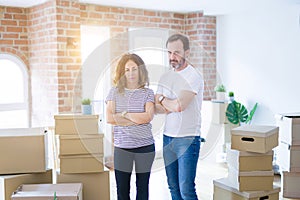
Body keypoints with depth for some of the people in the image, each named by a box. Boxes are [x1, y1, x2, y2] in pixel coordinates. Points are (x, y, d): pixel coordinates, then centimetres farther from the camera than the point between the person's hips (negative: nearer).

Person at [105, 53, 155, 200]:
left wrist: (124, 114, -8)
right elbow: (109, 118, -6)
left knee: (142, 187, 11)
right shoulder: (114, 91, 5)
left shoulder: (148, 93, 3)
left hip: (145, 146, 0)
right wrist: (138, 119, -8)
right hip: (121, 147, 1)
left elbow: (148, 117, -12)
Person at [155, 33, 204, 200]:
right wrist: (172, 105, -15)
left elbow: (178, 106, -21)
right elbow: (156, 108, 5)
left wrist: (163, 100, -2)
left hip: (188, 139, -6)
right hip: (168, 137, 6)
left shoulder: (193, 77, -11)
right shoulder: (165, 77, 11)